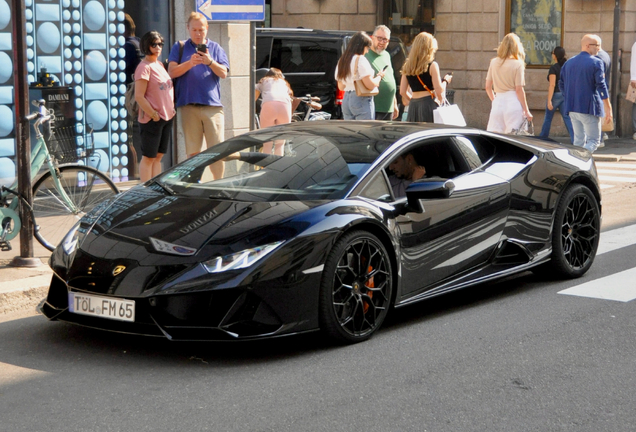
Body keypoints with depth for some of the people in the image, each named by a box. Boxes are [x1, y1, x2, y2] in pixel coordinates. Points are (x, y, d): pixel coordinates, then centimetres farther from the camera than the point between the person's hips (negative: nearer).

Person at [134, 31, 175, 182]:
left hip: (167, 118, 8)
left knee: (158, 156, 12)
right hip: (151, 120, -8)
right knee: (148, 158, -2)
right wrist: (153, 115, -16)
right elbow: (139, 96, -18)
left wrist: (171, 108, 13)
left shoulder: (159, 64, 13)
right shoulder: (144, 67, -13)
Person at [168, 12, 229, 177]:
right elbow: (172, 72, 1)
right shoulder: (179, 47, 13)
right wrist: (189, 63, -14)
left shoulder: (215, 48, 14)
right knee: (192, 151, 1)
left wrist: (210, 62, -14)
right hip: (188, 105, 0)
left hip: (212, 104, 0)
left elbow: (223, 73, 4)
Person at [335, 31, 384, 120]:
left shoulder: (342, 61, 13)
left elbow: (341, 87, 19)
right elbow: (370, 84, -16)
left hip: (346, 100, 8)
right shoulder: (360, 60, -12)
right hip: (362, 100, -8)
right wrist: (379, 76, 1)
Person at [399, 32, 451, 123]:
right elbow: (439, 90, -8)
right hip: (428, 104, -5)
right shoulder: (432, 65, -7)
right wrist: (445, 80, 10)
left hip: (413, 106, 5)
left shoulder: (407, 66, 8)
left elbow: (402, 92, 9)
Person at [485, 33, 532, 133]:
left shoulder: (494, 62, 6)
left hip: (497, 103, 4)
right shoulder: (518, 64, -5)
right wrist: (526, 111, -1)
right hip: (513, 102, -4)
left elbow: (488, 87, 9)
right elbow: (519, 90, -7)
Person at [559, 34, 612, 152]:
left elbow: (561, 85, 16)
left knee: (579, 140, 15)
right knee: (593, 140, -3)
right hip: (589, 107, -7)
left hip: (572, 107, 7)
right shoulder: (596, 62, -9)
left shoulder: (568, 63, 11)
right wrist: (608, 109, -12)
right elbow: (601, 86, -14)